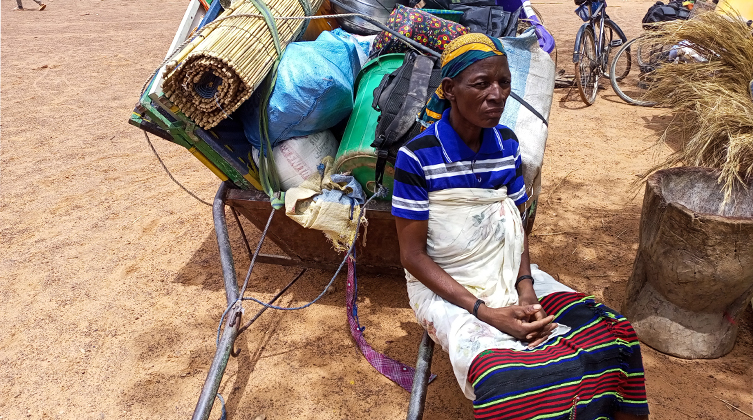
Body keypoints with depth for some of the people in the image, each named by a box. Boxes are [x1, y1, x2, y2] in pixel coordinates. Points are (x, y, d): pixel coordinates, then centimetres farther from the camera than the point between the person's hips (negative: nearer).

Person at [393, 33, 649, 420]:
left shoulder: (506, 144, 2)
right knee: (506, 378, -31)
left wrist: (526, 288, -11)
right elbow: (412, 254, -13)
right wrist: (484, 312, -20)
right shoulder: (418, 156, -15)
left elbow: (516, 226, 8)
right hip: (445, 286, -5)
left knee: (609, 332, -11)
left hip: (509, 273, 6)